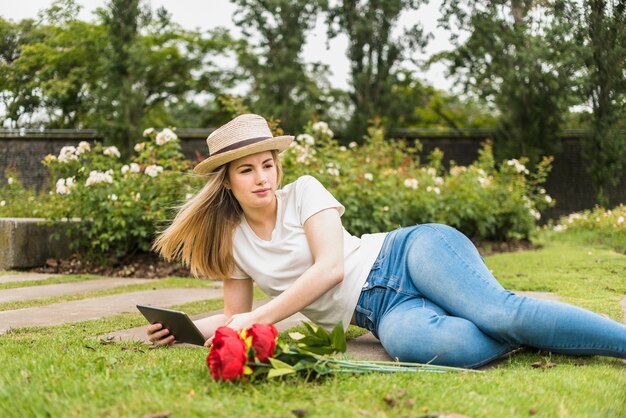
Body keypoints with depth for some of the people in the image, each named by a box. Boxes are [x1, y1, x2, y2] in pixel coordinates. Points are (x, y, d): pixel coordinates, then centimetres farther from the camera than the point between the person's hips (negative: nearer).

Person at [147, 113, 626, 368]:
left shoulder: (303, 191, 2)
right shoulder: (234, 241, 13)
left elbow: (331, 267, -10)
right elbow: (236, 316, 22)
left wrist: (261, 317, -12)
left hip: (411, 257, -2)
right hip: (383, 311, 2)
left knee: (499, 311, -33)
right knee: (435, 342, -37)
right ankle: (528, 333, -15)